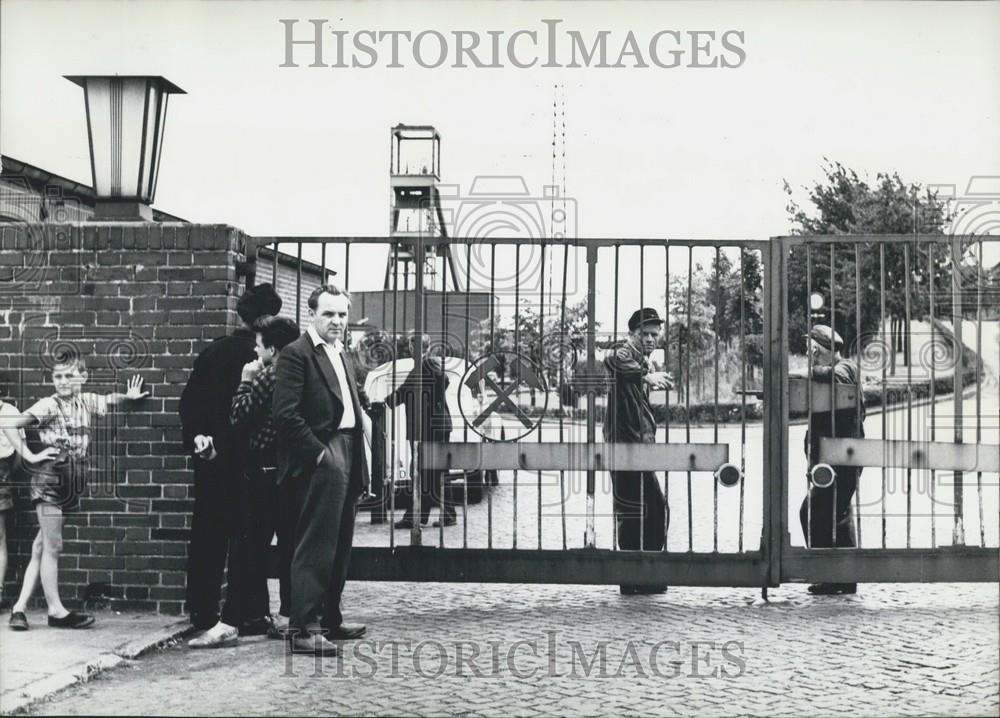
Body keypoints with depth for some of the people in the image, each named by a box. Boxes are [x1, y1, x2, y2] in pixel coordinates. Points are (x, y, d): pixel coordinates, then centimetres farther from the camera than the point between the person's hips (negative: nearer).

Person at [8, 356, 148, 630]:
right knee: (52, 547, -1)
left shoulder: (87, 402, 9)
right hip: (48, 481, -6)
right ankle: (56, 611, 5)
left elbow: (107, 400, 30)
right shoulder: (48, 405, -10)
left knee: (41, 548, 7)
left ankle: (20, 607, 11)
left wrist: (128, 395, 30)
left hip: (70, 484, 6)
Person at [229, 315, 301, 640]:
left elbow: (239, 417, -11)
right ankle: (291, 612, 10)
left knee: (253, 544, 3)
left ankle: (256, 612, 5)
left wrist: (245, 382, 0)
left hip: (266, 470, -6)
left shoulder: (266, 378, -12)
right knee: (290, 543, 8)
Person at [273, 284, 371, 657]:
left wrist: (363, 413, 10)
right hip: (318, 461, -9)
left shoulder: (344, 355, 20)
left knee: (339, 547, 16)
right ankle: (304, 629, -6)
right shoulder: (296, 354, -9)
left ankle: (329, 619, 27)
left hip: (347, 457, 9)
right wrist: (318, 452, -17)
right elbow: (286, 413, -17)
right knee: (314, 546, -9)